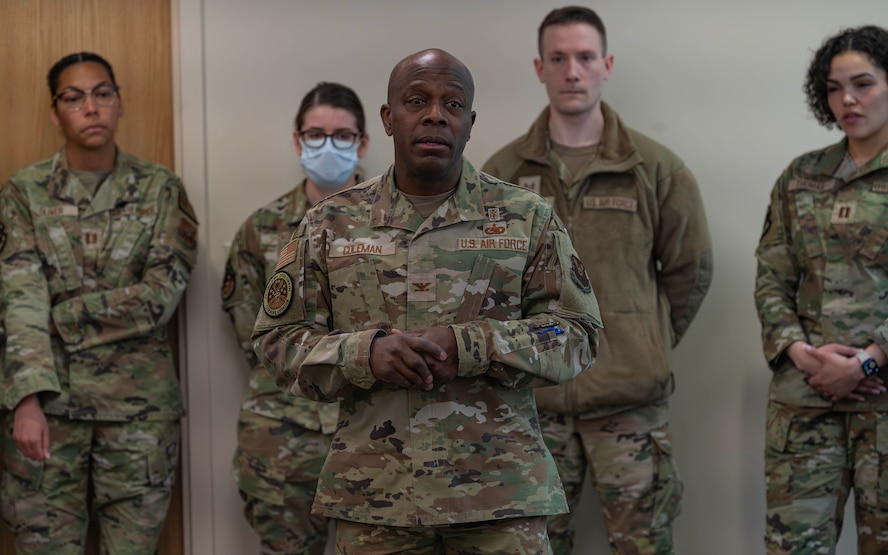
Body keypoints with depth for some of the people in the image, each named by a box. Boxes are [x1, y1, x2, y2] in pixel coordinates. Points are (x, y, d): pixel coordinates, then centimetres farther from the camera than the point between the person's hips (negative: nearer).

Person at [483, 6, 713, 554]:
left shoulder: (656, 167, -1)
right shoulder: (503, 172, 1)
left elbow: (691, 268, 7)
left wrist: (651, 343, 6)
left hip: (632, 398, -1)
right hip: (533, 396, 1)